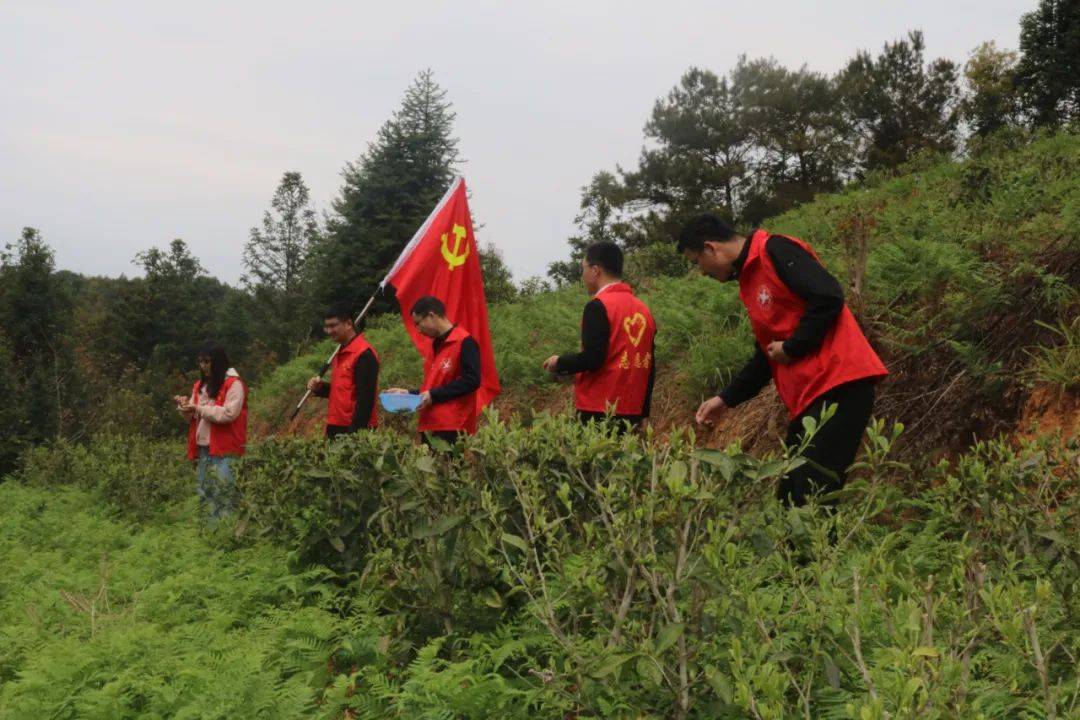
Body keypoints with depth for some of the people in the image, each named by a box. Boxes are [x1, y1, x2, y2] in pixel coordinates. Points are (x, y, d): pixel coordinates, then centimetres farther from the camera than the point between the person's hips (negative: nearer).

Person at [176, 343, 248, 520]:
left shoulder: (233, 384, -8)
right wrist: (185, 407, -2)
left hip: (224, 449, -8)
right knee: (205, 492, 10)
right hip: (203, 447, 8)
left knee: (222, 492, -11)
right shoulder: (200, 385, 16)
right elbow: (193, 417, 20)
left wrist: (199, 408, -18)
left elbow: (230, 413, -18)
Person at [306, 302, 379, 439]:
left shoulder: (364, 354, -14)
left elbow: (365, 398, -19)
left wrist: (355, 432, -22)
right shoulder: (341, 353, 15)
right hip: (336, 427, 9)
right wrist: (320, 388, 6)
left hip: (355, 429, -9)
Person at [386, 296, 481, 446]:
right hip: (430, 426, 9)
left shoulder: (464, 342, -9)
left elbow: (471, 381, -17)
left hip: (453, 428, -9)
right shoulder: (436, 345, 20)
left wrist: (434, 395, -15)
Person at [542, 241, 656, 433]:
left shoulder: (599, 306, -10)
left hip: (599, 412, -7)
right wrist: (642, 414, 19)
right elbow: (648, 366, 14)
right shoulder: (643, 309, 12)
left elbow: (592, 358, -18)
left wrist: (559, 363, 1)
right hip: (632, 414, 7)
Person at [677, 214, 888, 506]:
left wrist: (791, 348, -11)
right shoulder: (750, 279, 21)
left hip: (838, 384, -10)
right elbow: (766, 356, 25)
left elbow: (829, 298, -20)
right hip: (808, 396, 10)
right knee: (792, 497, 10)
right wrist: (726, 398, 20)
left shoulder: (775, 251, -8)